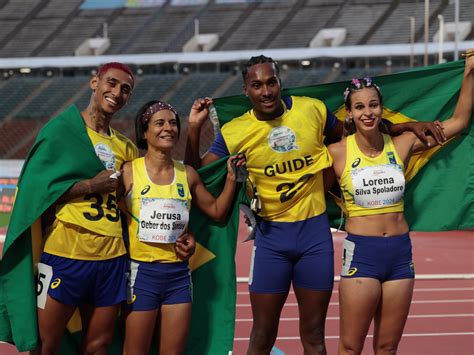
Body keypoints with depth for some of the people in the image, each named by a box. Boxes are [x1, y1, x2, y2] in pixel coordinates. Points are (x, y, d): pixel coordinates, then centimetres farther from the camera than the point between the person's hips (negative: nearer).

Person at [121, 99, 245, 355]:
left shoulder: (187, 174, 8)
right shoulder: (129, 172, -5)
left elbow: (217, 211, 17)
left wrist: (231, 178, 7)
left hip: (178, 274, 4)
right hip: (142, 272, -4)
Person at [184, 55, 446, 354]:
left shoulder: (312, 110, -2)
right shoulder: (234, 132, -6)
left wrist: (408, 127, 12)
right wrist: (194, 129, -18)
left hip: (315, 232, 1)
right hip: (272, 237, -1)